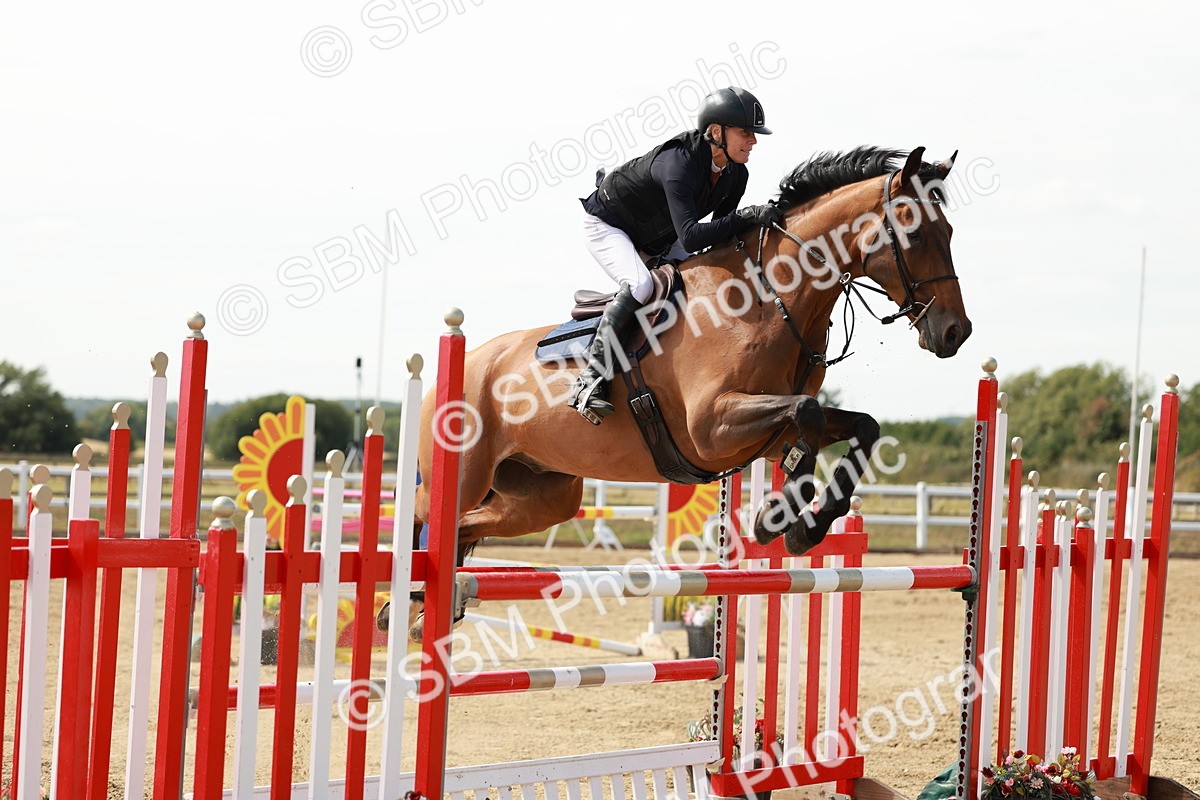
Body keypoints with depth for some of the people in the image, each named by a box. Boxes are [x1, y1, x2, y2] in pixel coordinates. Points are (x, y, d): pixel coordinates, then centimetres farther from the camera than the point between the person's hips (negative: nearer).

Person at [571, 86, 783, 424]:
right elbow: (690, 237, -47)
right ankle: (591, 379, -31)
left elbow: (720, 234, 0)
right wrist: (746, 216, -53)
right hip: (607, 226, -9)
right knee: (640, 285, -33)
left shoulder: (736, 175, -12)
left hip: (656, 242, 9)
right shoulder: (679, 163, -37)